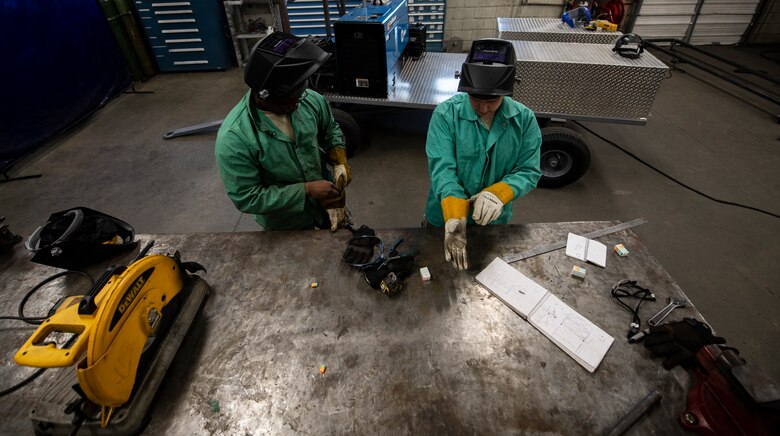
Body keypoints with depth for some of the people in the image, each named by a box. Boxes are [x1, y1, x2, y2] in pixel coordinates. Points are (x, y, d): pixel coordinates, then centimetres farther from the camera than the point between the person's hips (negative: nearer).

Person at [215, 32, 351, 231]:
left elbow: (331, 130, 2)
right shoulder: (234, 138, -32)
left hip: (326, 203, 4)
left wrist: (340, 160, -17)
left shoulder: (310, 100, -18)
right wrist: (306, 190, -30)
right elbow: (248, 198, -27)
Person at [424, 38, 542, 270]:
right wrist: (455, 218, -40)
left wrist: (497, 193, -33)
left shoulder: (524, 119, -12)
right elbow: (442, 169, -26)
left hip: (493, 222, 2)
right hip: (445, 219, -2)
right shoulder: (445, 114, -20)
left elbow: (529, 171, -12)